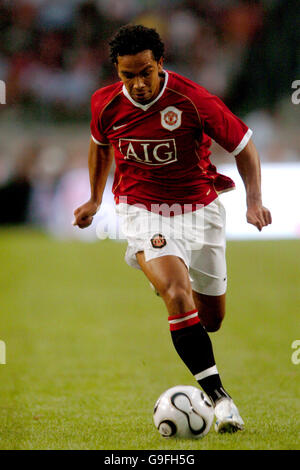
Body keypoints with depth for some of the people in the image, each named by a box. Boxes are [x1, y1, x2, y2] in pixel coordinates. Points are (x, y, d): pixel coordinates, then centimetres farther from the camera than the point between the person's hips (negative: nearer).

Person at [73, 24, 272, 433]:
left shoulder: (193, 100, -18)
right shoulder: (106, 104, -8)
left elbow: (243, 145, -6)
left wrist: (254, 200, -17)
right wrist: (95, 199, 25)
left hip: (199, 208, 1)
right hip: (143, 211, -1)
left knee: (212, 317, 11)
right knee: (178, 296, -27)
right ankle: (218, 396, -25)